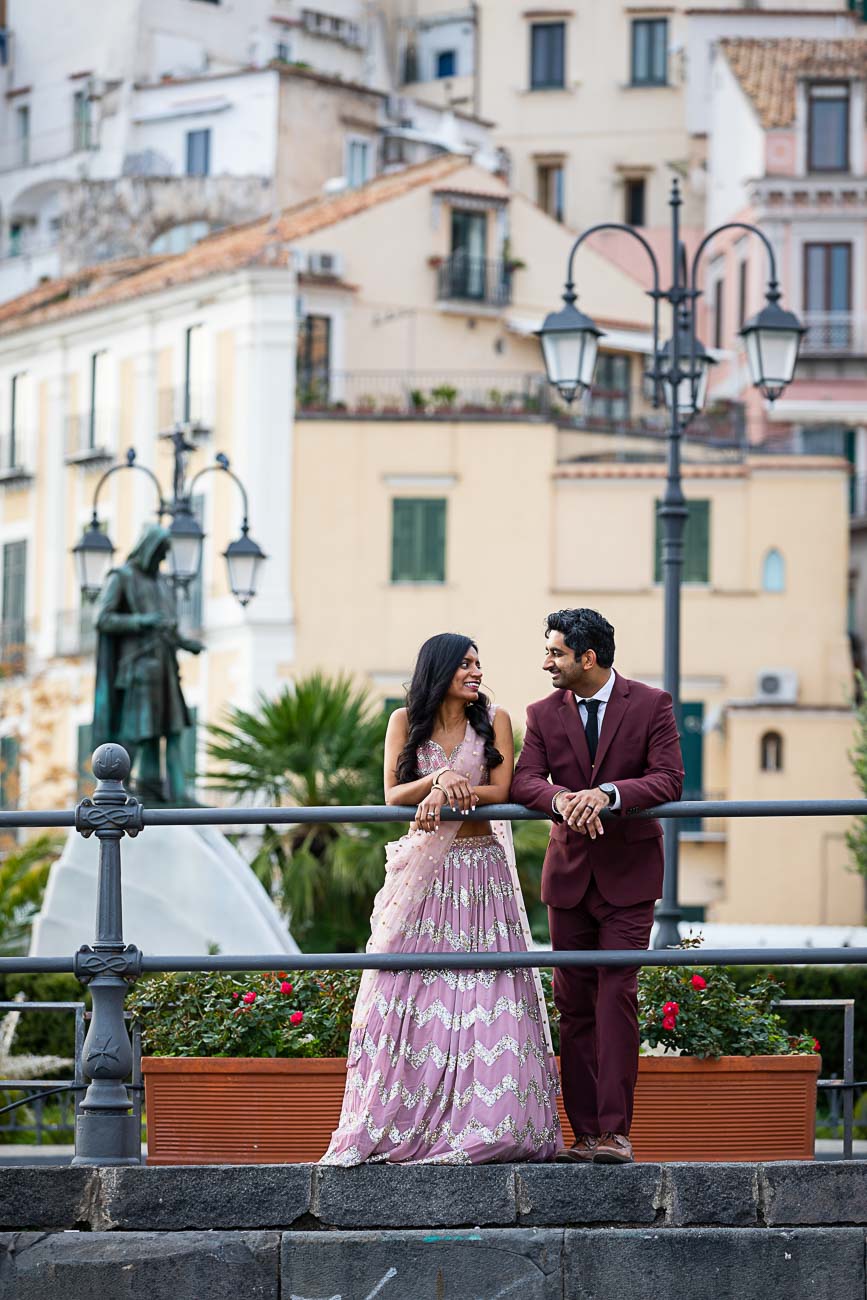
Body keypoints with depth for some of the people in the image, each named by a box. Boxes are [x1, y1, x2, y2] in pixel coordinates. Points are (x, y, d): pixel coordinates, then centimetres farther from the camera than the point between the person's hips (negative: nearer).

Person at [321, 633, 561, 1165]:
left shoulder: (494, 720, 4)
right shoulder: (405, 721, 6)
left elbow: (501, 791, -4)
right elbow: (393, 795, -2)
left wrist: (447, 795, -16)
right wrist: (440, 778, -18)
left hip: (480, 872, 0)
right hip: (422, 873, 0)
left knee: (481, 997, -6)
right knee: (407, 996, -4)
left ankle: (479, 1127, -5)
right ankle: (387, 1128, -4)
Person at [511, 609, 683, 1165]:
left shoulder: (651, 705, -3)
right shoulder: (544, 714, 6)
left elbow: (668, 779, -13)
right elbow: (523, 779, -6)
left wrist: (608, 795, -28)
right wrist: (560, 799, -27)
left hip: (628, 872, -4)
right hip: (570, 872, 4)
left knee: (617, 994, -12)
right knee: (574, 1004, 2)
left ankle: (615, 1130, -12)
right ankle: (584, 1133, 5)